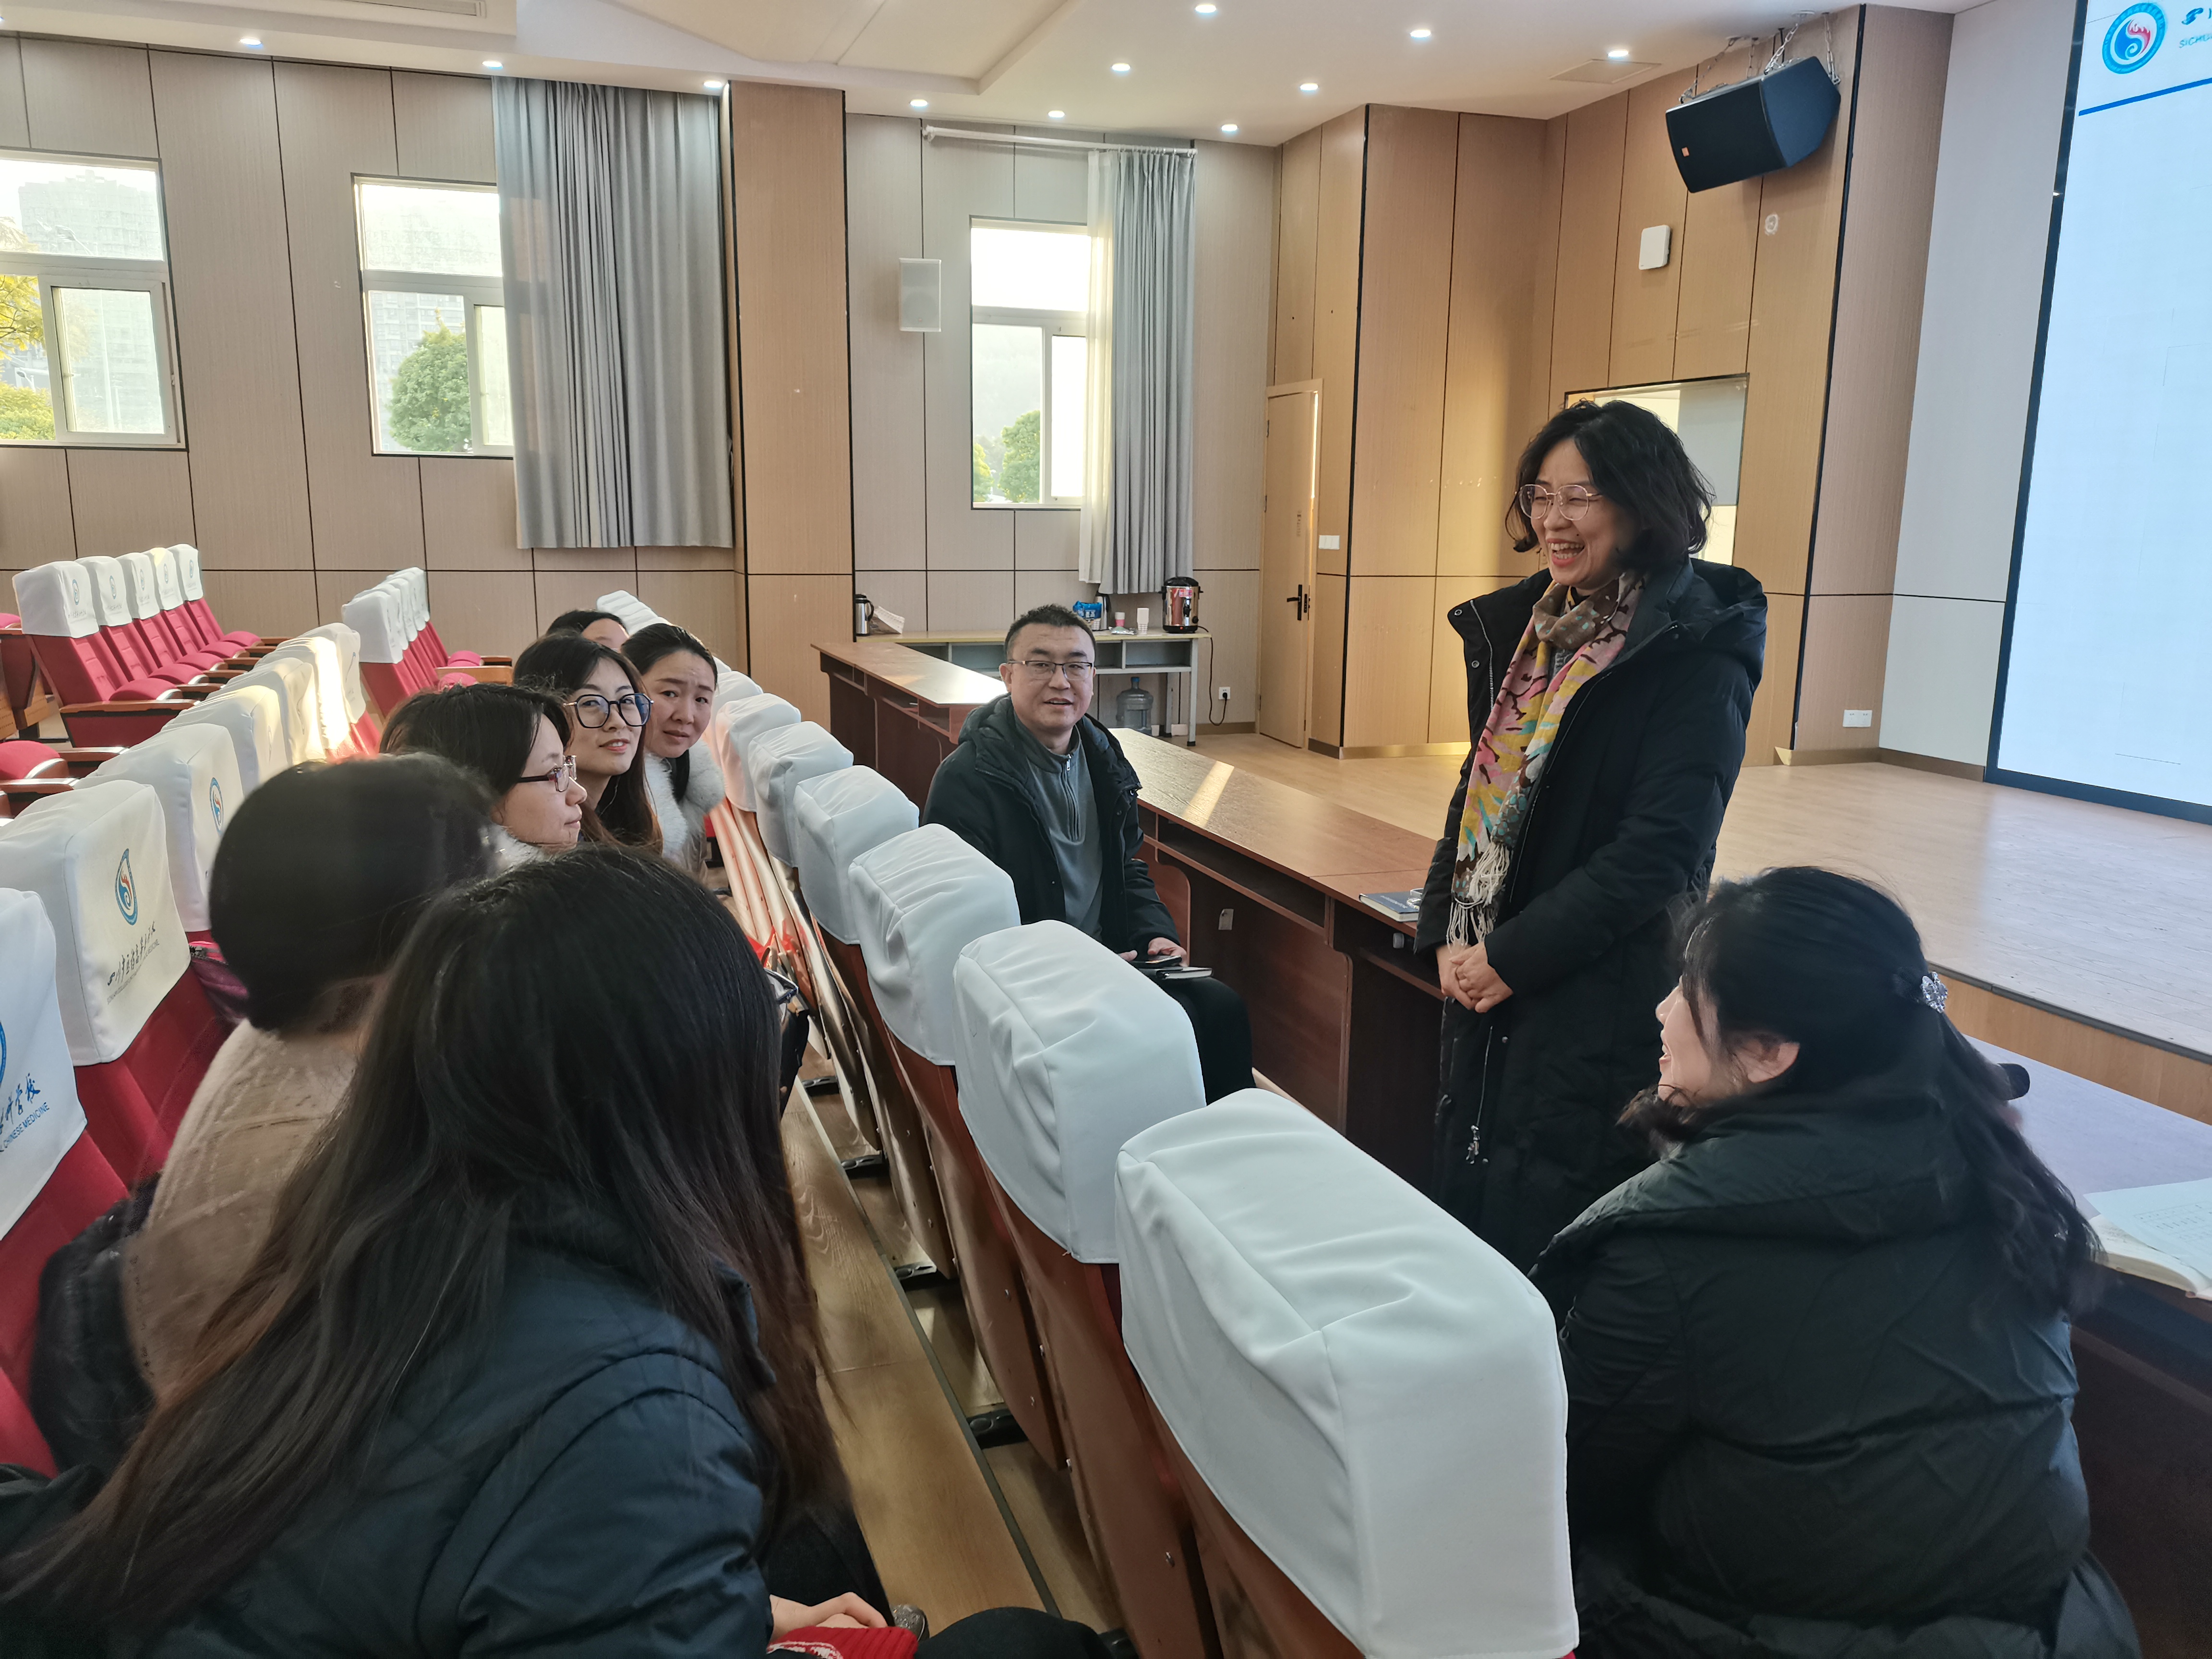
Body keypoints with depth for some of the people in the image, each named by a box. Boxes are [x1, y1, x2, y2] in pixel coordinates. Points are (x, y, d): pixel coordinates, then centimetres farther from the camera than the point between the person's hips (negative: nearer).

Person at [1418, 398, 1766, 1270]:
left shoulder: (1695, 656, -13)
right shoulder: (1520, 626, 8)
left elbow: (1660, 847, -19)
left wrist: (1514, 955, -17)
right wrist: (1445, 932, 1)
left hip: (1602, 994, -7)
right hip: (1483, 979, 7)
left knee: (1545, 1244, 2)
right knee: (1463, 1199, 17)